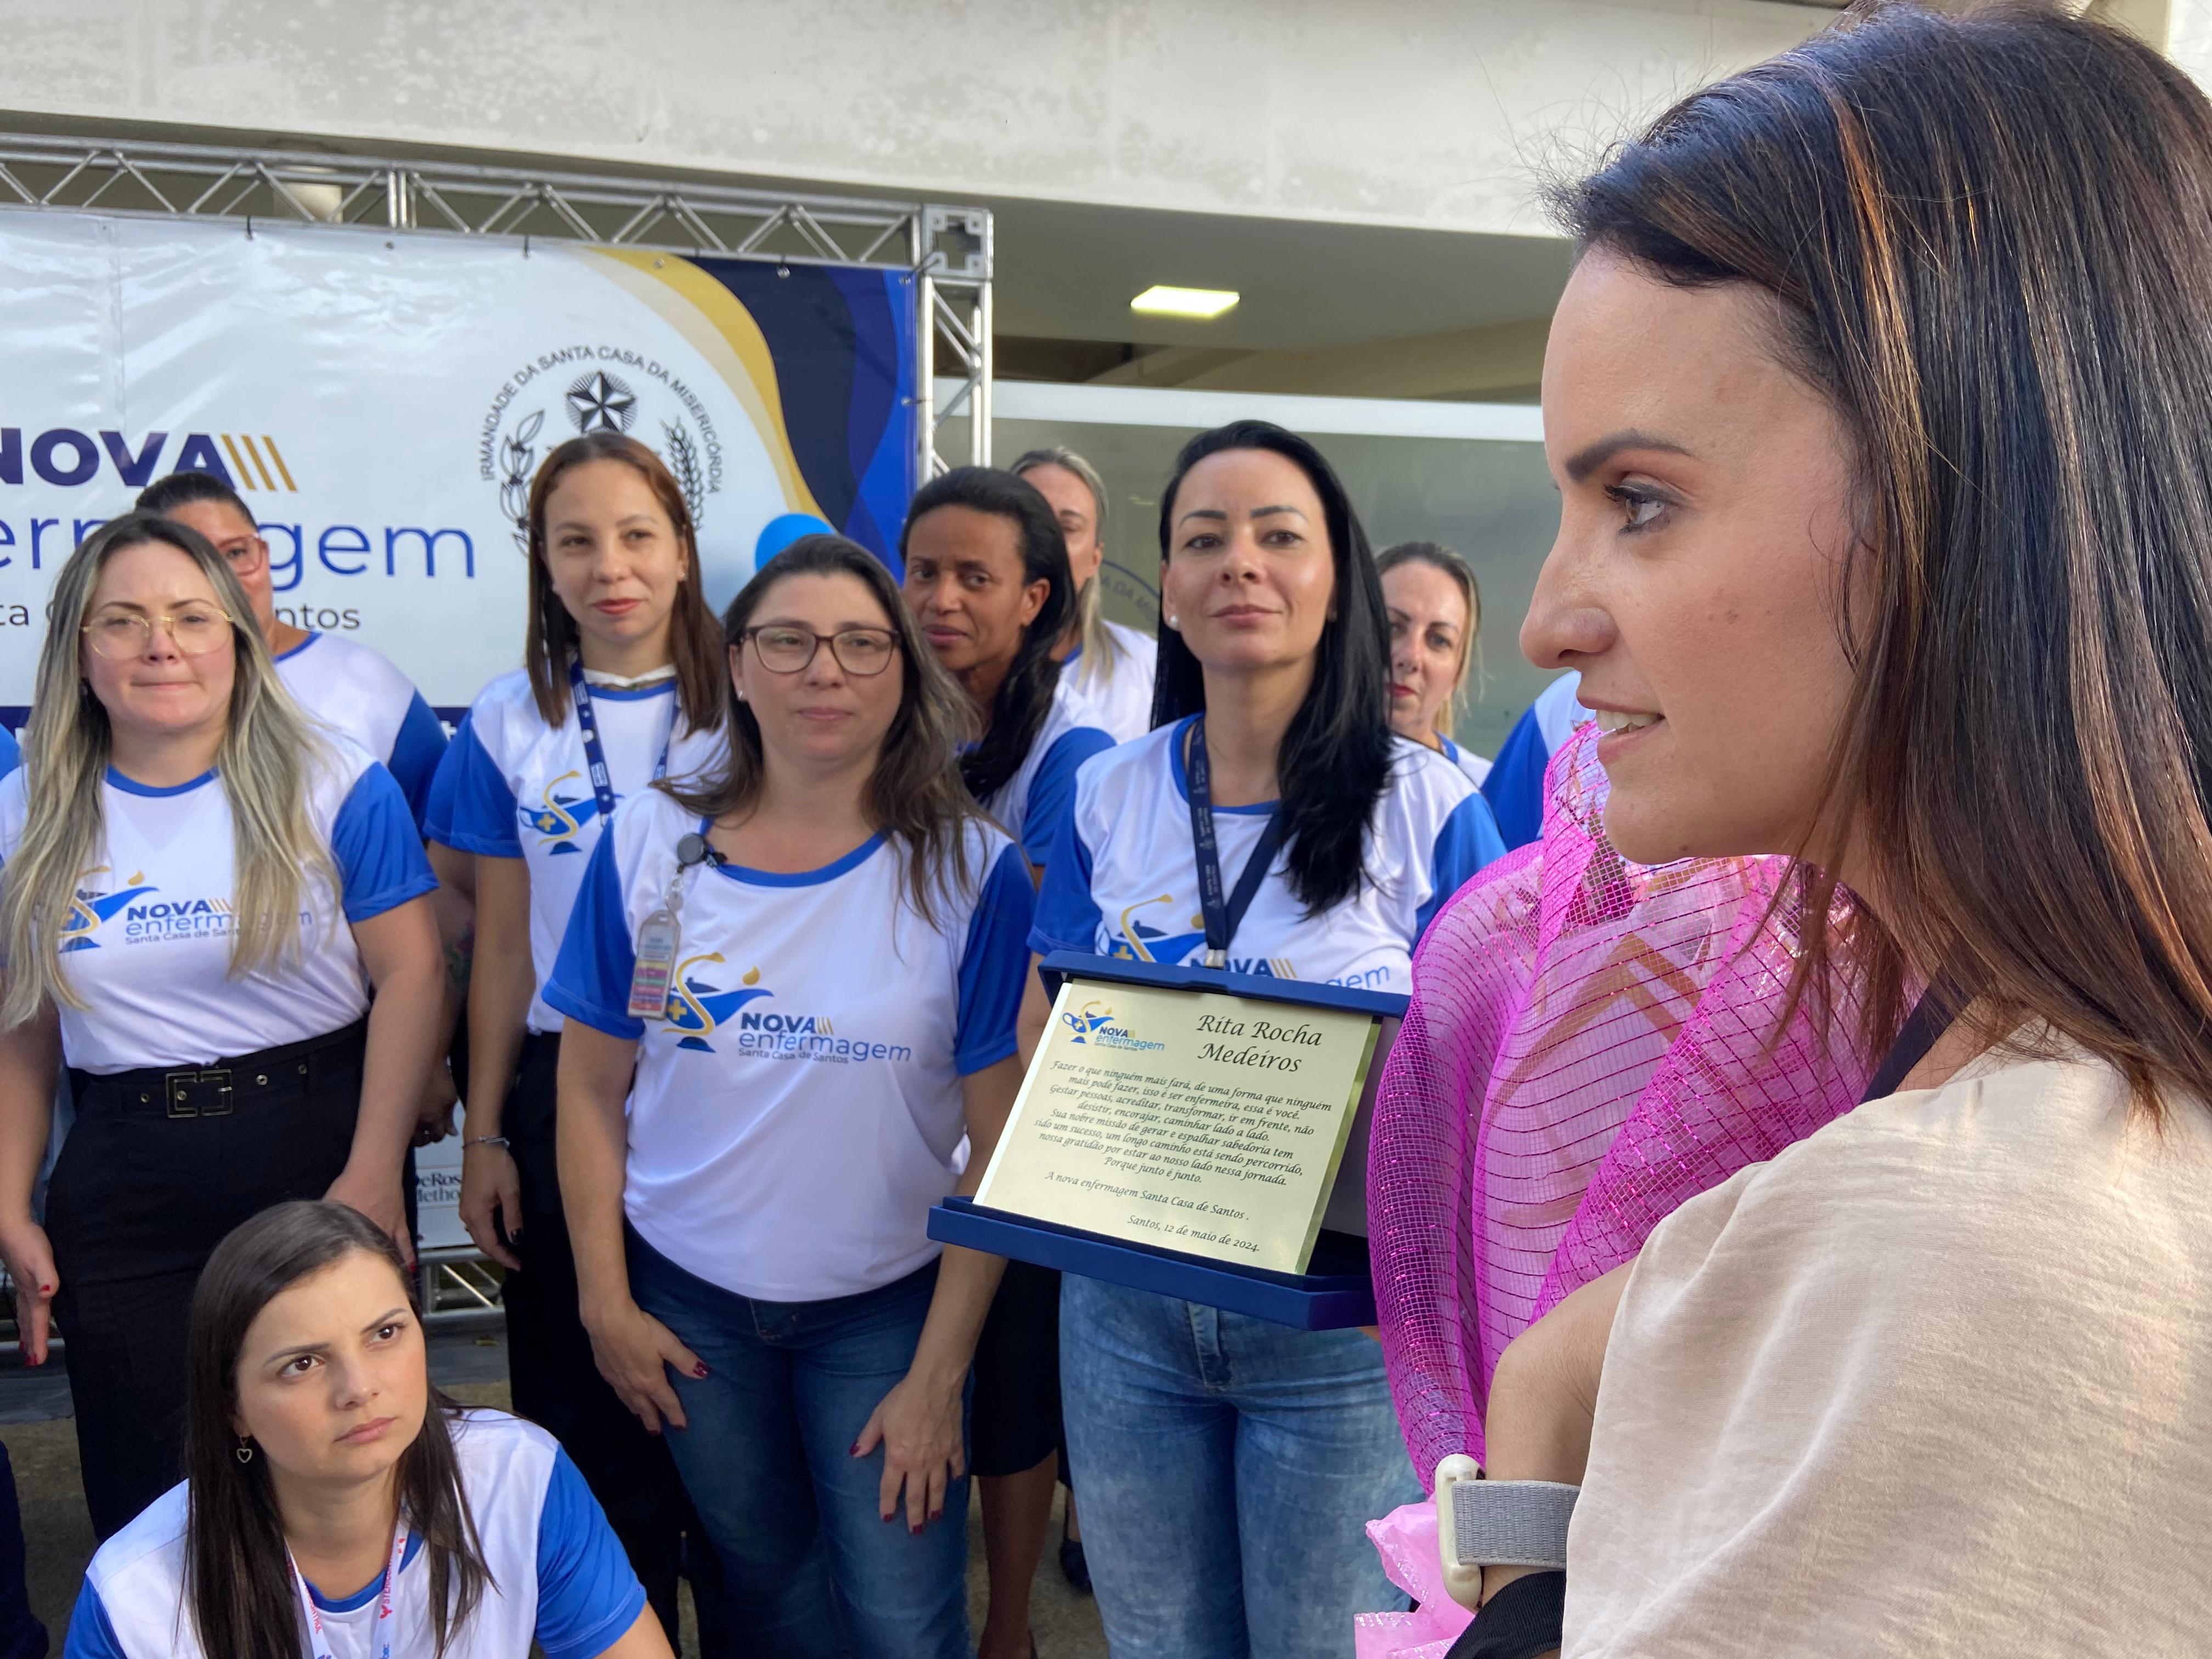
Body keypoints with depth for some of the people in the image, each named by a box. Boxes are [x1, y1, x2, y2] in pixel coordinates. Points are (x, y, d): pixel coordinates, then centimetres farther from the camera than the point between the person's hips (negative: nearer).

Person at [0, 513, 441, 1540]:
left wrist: (374, 1175, -14)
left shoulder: (332, 786, -6)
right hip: (122, 1209, 3)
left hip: (318, 1161, -2)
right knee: (147, 1509, 11)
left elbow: (408, 972, -9)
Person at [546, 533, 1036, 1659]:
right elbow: (592, 1088, 1)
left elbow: (999, 1147, -11)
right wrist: (604, 1301, 0)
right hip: (686, 1291, 2)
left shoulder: (970, 871, -13)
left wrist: (938, 1378, -11)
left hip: (887, 1302, -2)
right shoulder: (651, 842, -6)